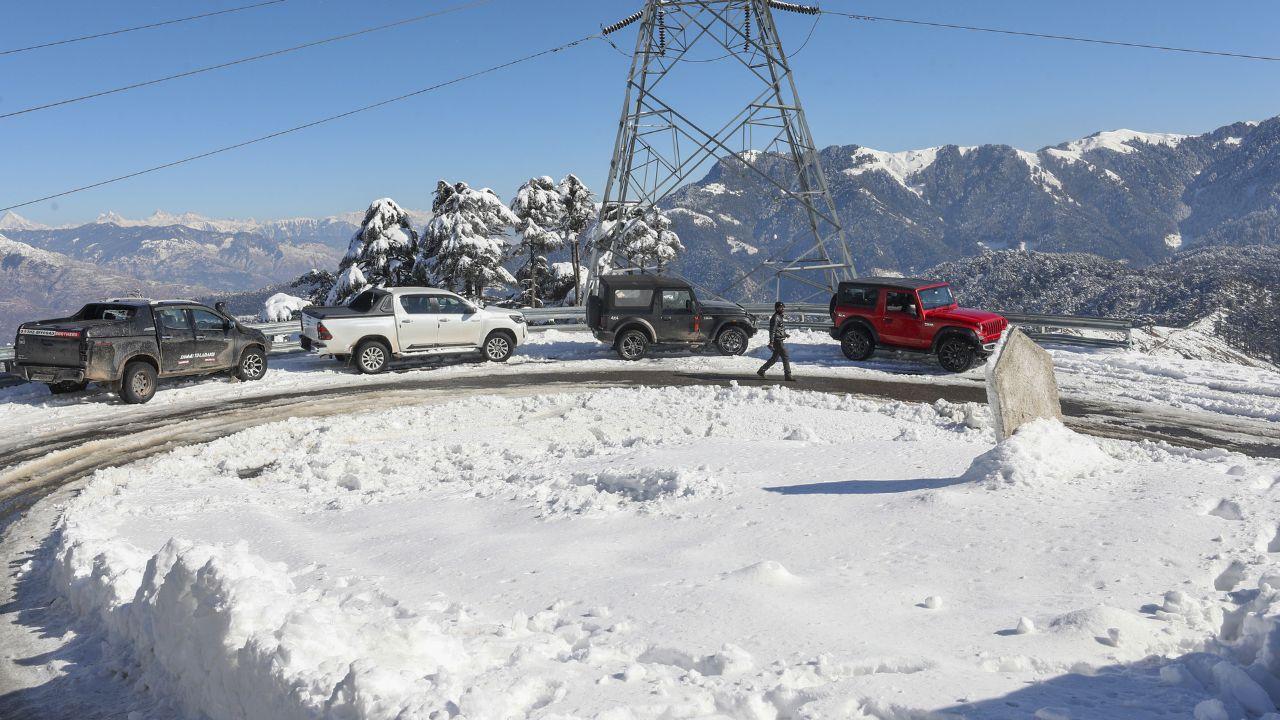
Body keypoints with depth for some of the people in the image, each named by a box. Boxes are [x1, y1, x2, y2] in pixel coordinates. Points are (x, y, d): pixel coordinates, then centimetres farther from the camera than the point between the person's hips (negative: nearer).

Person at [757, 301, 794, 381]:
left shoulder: (780, 317, 17)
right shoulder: (775, 318, -14)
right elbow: (772, 330, -19)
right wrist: (771, 342, -24)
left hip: (780, 341, 10)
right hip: (777, 341, -10)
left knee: (774, 358, 14)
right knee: (786, 357, -8)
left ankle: (761, 371, 21)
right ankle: (787, 375, -5)